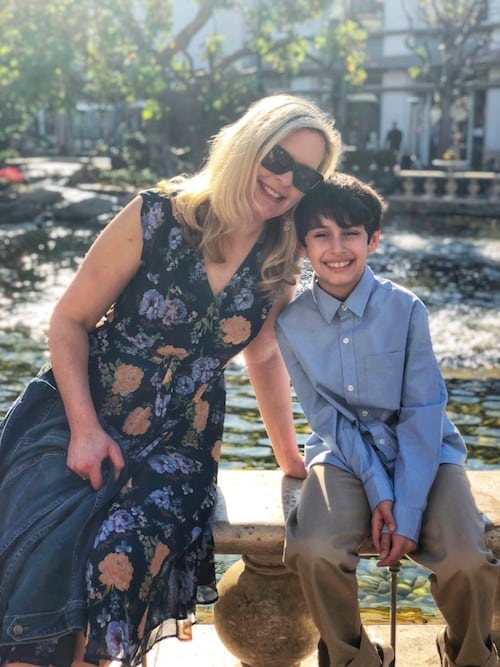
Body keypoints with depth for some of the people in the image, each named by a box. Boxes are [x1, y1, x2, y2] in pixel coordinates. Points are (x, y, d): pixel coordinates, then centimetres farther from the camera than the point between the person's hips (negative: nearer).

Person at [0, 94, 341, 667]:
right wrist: (84, 428, -13)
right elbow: (69, 321, -4)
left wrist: (290, 460, 20)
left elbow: (264, 359, 16)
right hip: (77, 415, -2)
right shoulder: (156, 218, -9)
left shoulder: (278, 267, 0)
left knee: (123, 550, -25)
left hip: (177, 444, 2)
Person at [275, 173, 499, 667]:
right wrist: (377, 492, -15)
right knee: (314, 550, -27)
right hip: (346, 454, 1)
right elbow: (326, 416, -4)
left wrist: (408, 512, -18)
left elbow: (423, 412, -12)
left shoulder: (405, 308, -12)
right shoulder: (292, 323, -7)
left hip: (422, 452, -1)